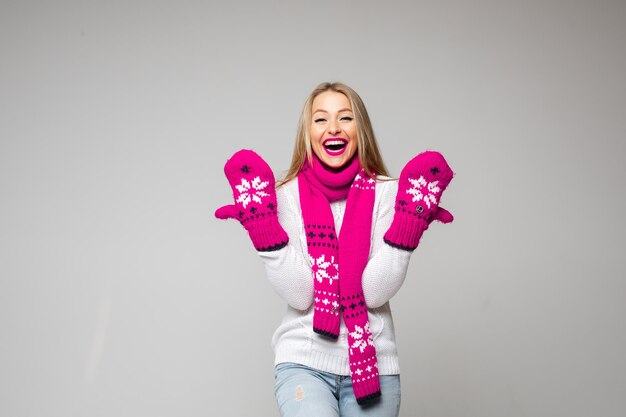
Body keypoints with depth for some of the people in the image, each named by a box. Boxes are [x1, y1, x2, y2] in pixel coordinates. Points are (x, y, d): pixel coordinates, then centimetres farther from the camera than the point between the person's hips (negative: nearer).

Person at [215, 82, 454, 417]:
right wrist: (261, 222, -15)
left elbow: (376, 292, -9)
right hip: (304, 362, -1)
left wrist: (411, 219, -14)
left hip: (373, 364, 2)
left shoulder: (387, 194, -2)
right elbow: (298, 294, -11)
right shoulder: (287, 195, -2)